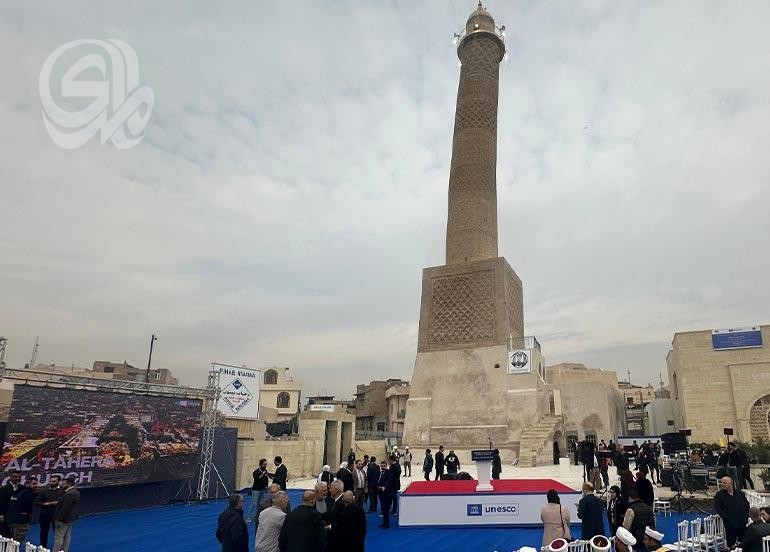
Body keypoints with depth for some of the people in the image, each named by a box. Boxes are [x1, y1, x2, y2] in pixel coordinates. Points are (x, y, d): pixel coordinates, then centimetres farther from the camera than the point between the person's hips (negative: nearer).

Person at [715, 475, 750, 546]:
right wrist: (724, 517, -17)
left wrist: (746, 515, 6)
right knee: (731, 542, 1)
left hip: (742, 522, 3)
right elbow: (717, 508, -8)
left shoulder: (739, 492, 6)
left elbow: (746, 504, 16)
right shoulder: (719, 495, -4)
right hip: (730, 524, -3)